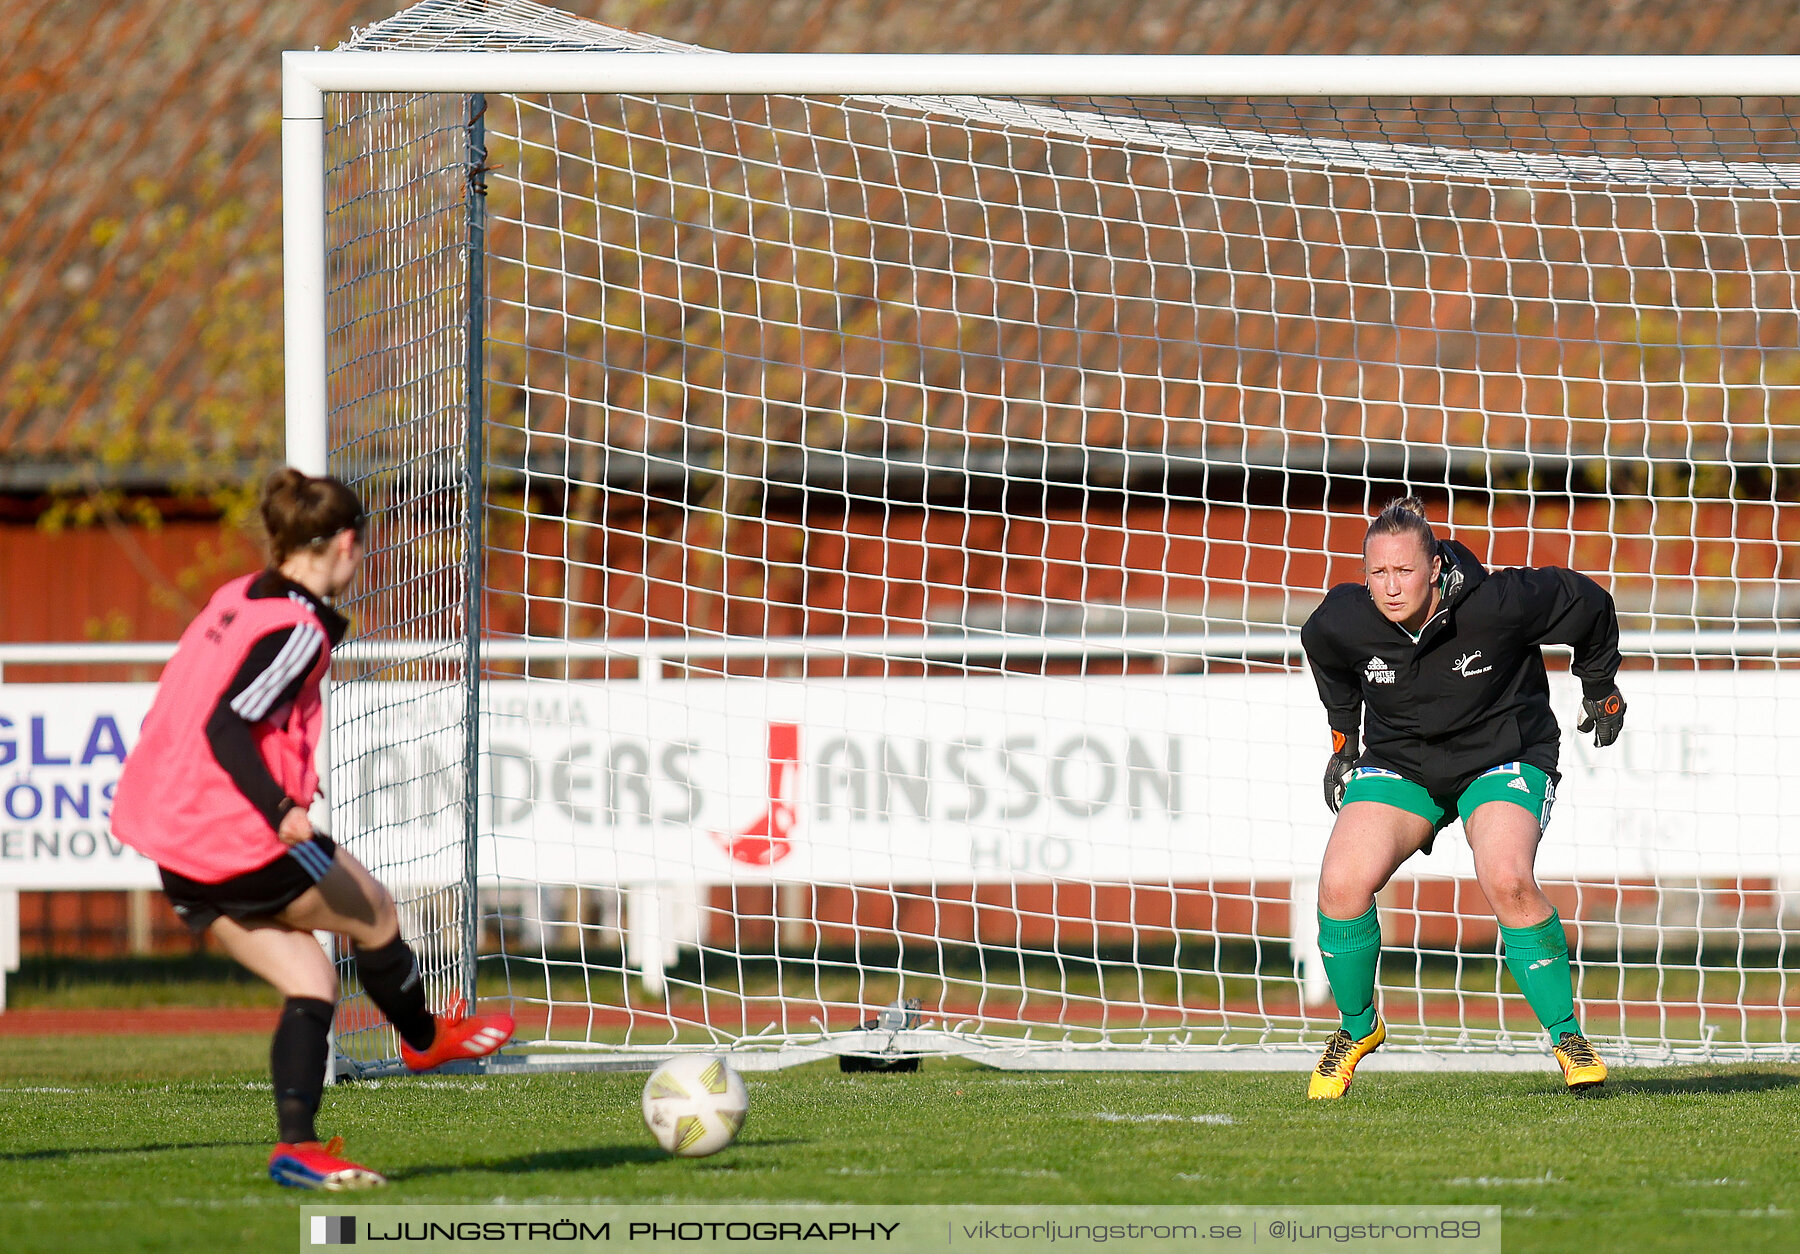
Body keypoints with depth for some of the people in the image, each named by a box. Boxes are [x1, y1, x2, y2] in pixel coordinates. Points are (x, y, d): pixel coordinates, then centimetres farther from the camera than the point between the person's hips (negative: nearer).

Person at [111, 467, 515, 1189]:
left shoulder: (236, 600, 10)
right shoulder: (298, 630, -16)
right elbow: (225, 726, -24)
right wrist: (281, 810, -31)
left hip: (176, 846, 8)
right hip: (240, 843, -8)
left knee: (308, 980, 11)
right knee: (373, 913, 16)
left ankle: (296, 1146, 1)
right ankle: (425, 1040, 41)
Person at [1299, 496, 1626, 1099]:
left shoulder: (1496, 605, -26)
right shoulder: (1342, 623, -17)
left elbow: (1588, 606, -8)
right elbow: (1324, 655, 11)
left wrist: (1601, 690, 8)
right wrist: (1344, 738, 19)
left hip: (1501, 759, -3)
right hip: (1399, 763, 3)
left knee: (1508, 883, -30)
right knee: (1341, 886, -19)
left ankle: (1566, 1035, -11)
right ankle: (1357, 1029, 7)